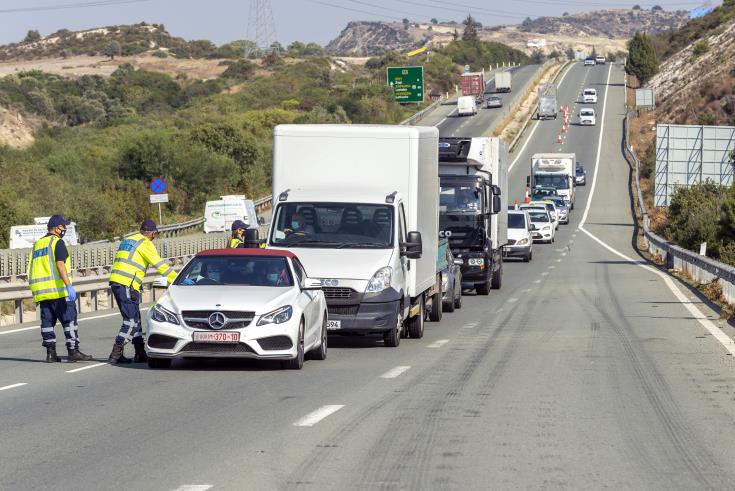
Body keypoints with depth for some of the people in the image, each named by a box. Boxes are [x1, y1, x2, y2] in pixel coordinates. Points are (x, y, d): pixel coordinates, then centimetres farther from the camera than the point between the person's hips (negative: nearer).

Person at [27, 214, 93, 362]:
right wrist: (69, 285, -23)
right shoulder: (57, 242, -7)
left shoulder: (37, 244, 17)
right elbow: (60, 265, -19)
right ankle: (73, 351, -7)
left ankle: (50, 353, 7)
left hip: (41, 291, 7)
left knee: (47, 321, 9)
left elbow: (31, 268, 20)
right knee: (69, 319, -3)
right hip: (58, 289, -7)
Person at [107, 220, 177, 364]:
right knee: (131, 321, -8)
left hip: (116, 282, 9)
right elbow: (160, 264, -8)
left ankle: (140, 354, 17)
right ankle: (116, 354, -13)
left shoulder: (128, 240, 23)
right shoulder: (145, 243, -4)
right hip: (127, 285, -9)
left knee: (135, 319, 14)